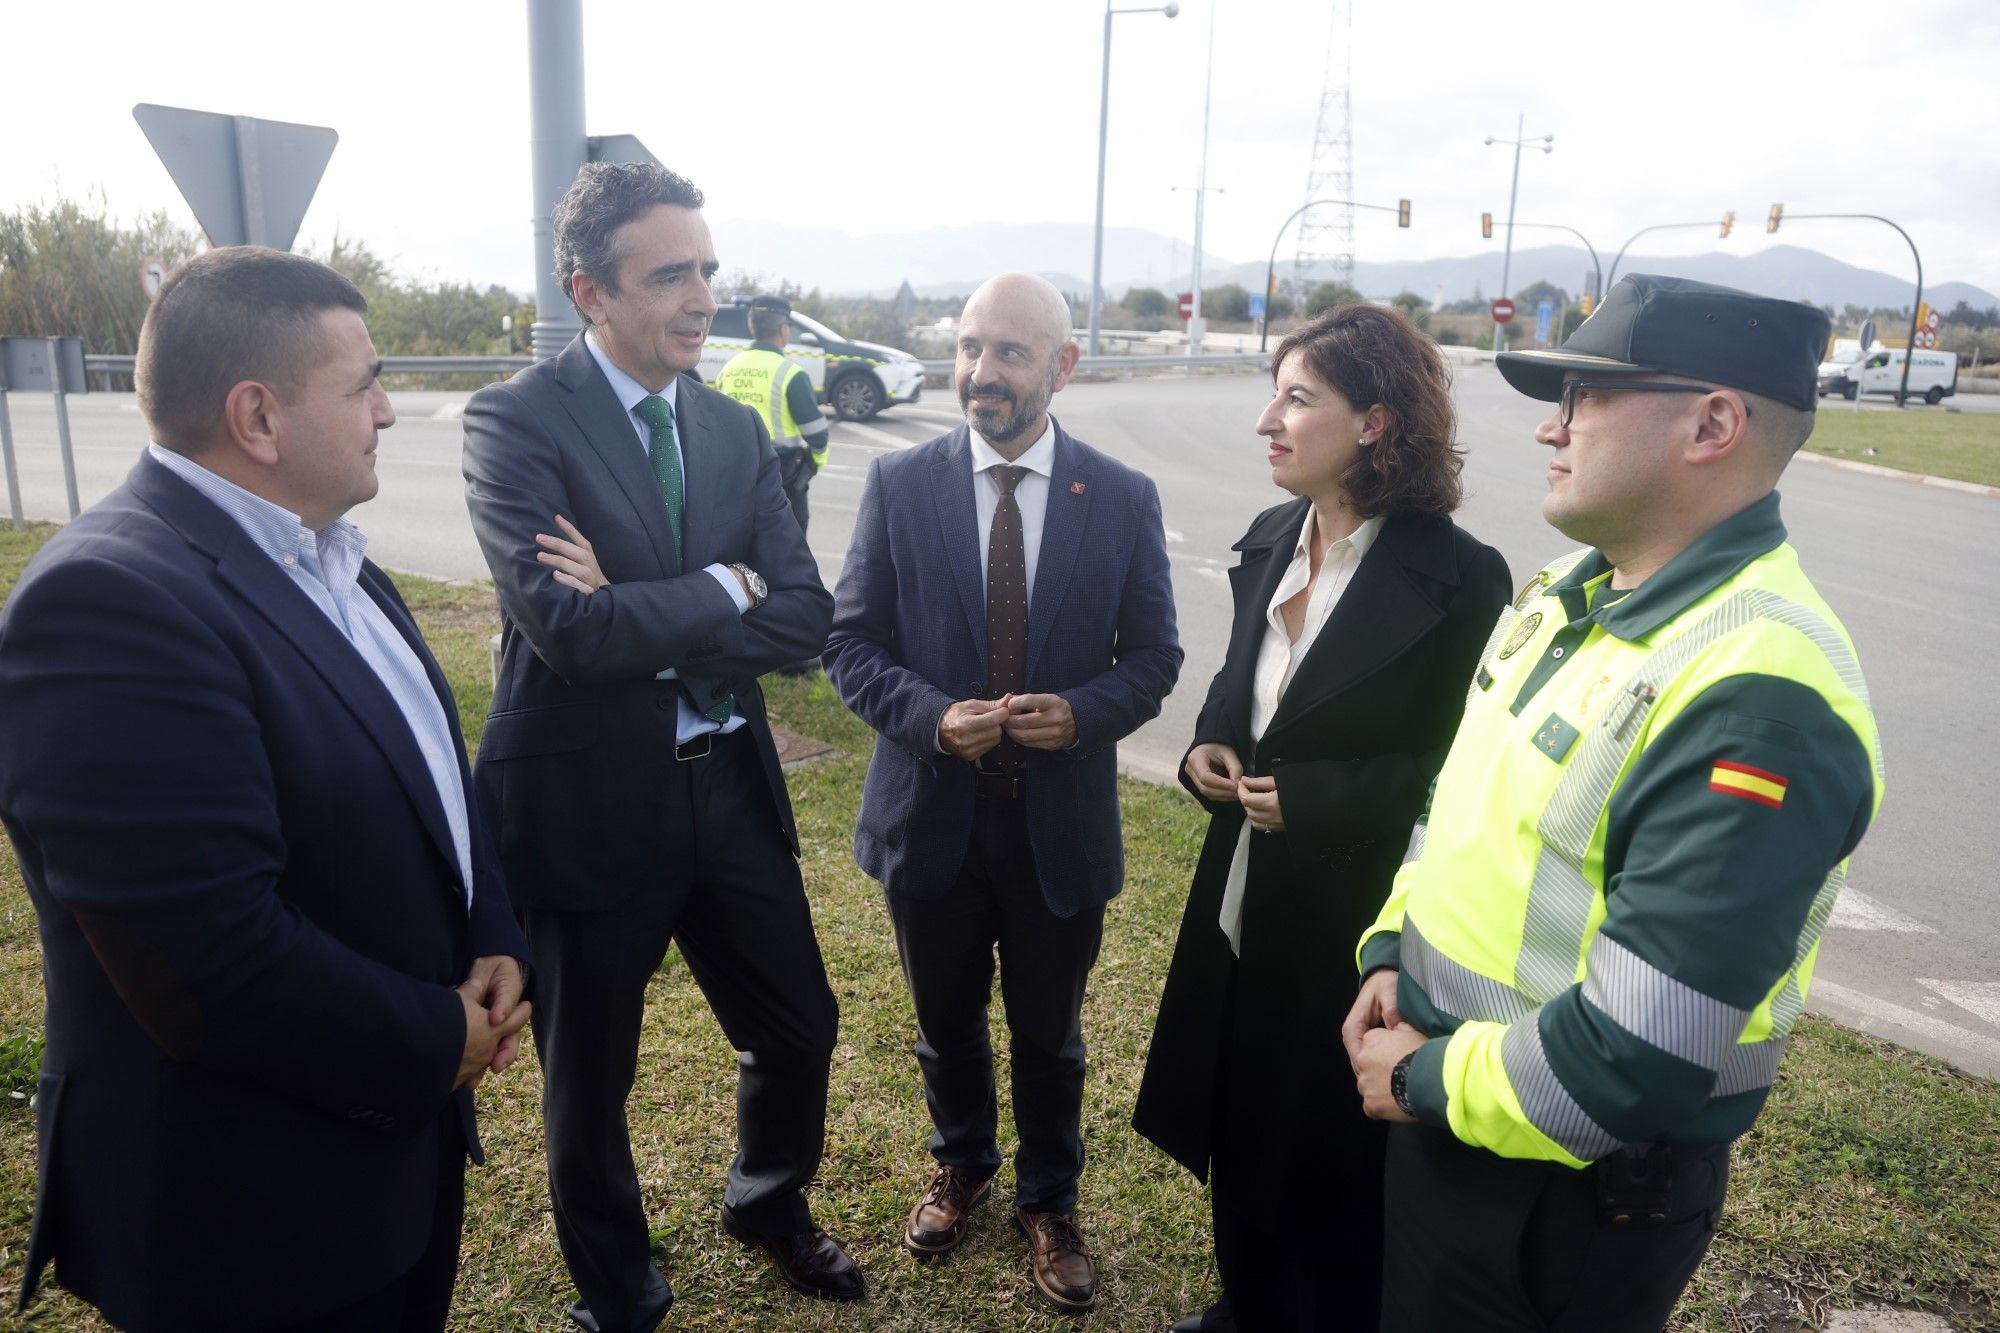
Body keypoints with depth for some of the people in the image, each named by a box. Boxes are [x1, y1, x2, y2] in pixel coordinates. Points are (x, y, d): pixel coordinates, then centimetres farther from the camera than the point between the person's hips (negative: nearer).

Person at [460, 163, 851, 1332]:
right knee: (592, 1080, 16)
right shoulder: (517, 421, -13)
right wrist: (721, 591, -13)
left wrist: (645, 615, -18)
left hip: (732, 788, 5)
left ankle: (771, 1206, 51)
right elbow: (569, 627, -25)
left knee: (800, 1029, 19)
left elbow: (806, 616, -5)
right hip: (591, 803, -5)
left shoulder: (737, 430, 4)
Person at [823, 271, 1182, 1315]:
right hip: (932, 814, 1)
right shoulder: (899, 484, -6)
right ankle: (961, 1165, 51)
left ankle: (1048, 1204, 44)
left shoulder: (1123, 499, -6)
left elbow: (1152, 655, 0)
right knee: (947, 1023, 22)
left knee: (1048, 1035, 18)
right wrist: (931, 716, -21)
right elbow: (851, 642, -4)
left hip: (1060, 824, 0)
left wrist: (1083, 713, -21)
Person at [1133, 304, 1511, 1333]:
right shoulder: (1269, 542, 2)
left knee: (1334, 1152, 12)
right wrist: (1210, 746, -5)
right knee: (1238, 1120, 21)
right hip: (1245, 890, 6)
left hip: (1356, 912, -6)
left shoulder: (1459, 578, -18)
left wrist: (1311, 801, -21)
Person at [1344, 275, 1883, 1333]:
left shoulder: (1759, 703, -29)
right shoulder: (1568, 593, 2)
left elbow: (1640, 1055, -31)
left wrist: (1424, 1081, -16)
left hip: (1574, 1186, -8)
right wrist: (1391, 949, 0)